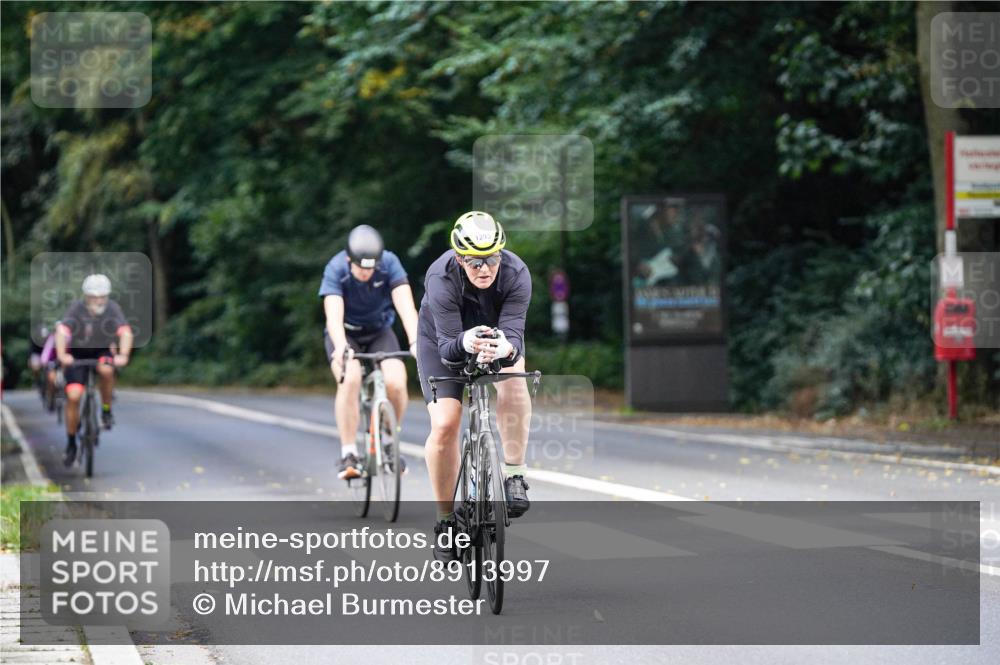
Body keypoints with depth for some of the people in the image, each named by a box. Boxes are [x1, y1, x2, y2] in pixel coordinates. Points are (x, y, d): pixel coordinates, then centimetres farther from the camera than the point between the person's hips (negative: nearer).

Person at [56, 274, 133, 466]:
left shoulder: (113, 308, -21)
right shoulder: (77, 308, -24)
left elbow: (126, 332, -33)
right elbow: (62, 331, -37)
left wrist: (123, 355, -51)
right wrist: (61, 355, -55)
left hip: (102, 352, 0)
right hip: (77, 354, 0)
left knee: (106, 370, -34)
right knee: (73, 395, -14)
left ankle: (106, 410, -10)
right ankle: (71, 443, 4)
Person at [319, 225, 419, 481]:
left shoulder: (389, 263, -22)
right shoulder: (336, 269, -25)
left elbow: (406, 306, -32)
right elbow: (334, 315, -37)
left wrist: (415, 342, -49)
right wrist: (341, 348, -56)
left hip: (379, 332, 2)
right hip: (345, 335, -1)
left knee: (396, 382, -25)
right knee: (350, 379, -32)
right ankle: (348, 454, -23)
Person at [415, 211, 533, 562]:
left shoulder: (516, 274, -31)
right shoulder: (441, 278, -35)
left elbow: (513, 331, -37)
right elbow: (447, 344, -38)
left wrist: (505, 348, -61)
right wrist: (464, 343, -61)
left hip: (497, 334, 1)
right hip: (442, 340, -1)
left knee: (513, 382, -33)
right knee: (444, 424, -16)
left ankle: (514, 476, -19)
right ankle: (446, 520, 2)